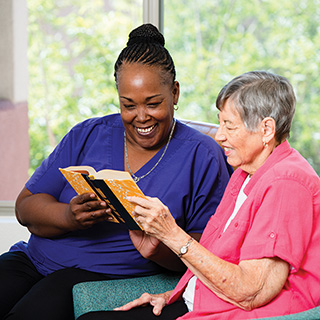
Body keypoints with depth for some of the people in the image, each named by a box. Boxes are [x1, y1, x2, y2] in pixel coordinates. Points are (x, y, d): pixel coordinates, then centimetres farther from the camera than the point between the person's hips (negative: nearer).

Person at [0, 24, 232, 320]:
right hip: (35, 259, 4)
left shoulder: (203, 157, 2)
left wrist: (160, 249, -23)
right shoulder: (87, 136, 12)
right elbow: (26, 206, 7)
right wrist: (69, 217, -16)